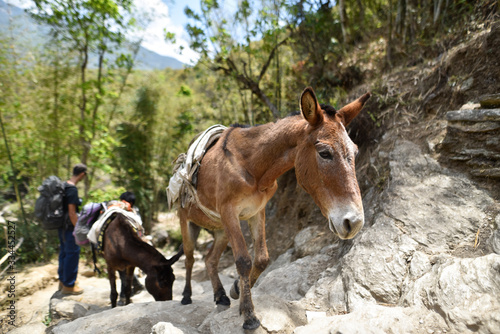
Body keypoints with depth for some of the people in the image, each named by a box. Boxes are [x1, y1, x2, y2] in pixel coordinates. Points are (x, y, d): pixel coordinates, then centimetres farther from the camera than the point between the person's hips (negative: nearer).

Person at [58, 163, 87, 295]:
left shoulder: (64, 185, 7)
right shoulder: (72, 189, -22)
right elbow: (72, 212, -23)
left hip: (62, 225, 10)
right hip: (69, 227, -10)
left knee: (64, 252, 20)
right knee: (72, 253, 1)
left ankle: (63, 280, 34)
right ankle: (68, 285, 12)